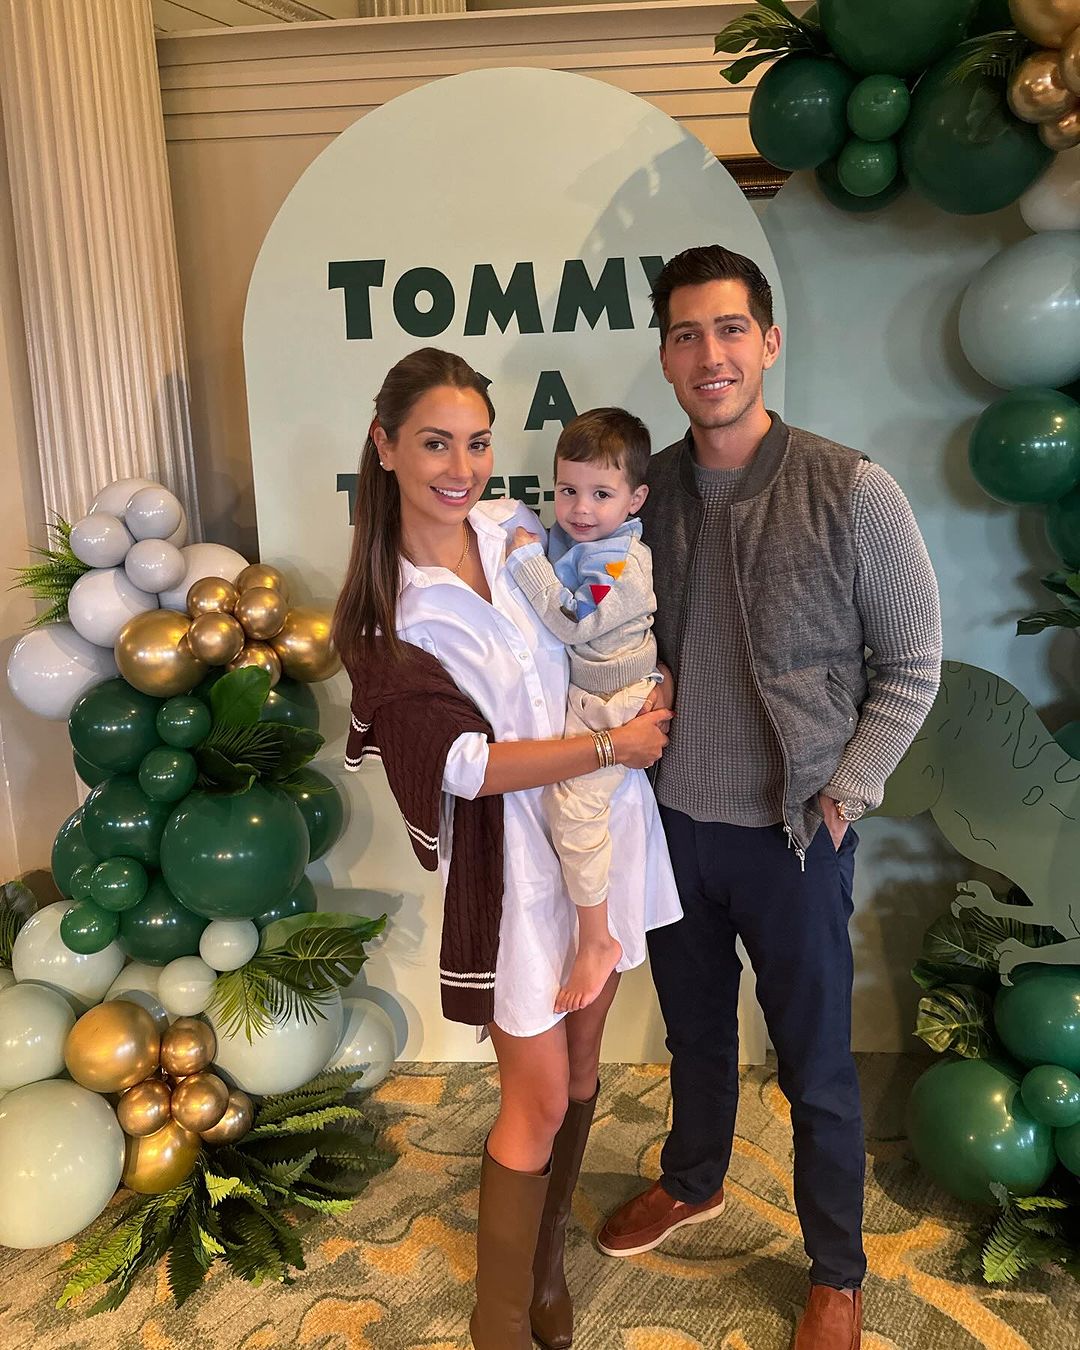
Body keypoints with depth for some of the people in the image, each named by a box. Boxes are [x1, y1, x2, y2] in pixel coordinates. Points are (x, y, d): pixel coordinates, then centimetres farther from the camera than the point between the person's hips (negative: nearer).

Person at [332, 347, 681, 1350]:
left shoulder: (518, 529, -1)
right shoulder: (381, 616, -12)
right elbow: (468, 763, -15)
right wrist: (613, 746, -14)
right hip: (512, 856, -4)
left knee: (580, 1064, 18)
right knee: (539, 1097, 5)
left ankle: (543, 1256, 43)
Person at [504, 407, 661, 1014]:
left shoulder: (625, 564, -20)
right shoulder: (565, 537, 5)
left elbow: (575, 622, -28)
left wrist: (528, 561, -23)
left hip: (612, 703, -9)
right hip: (569, 691, 9)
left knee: (574, 804, -15)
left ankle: (597, 942, 0)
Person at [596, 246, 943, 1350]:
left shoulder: (850, 493, -14)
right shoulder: (649, 489, -2)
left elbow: (911, 665, -7)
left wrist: (841, 794, -11)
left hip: (793, 834, -4)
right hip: (673, 819, 4)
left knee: (815, 1067, 13)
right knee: (694, 1027, 25)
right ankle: (693, 1182, 53)